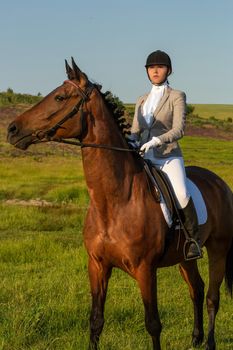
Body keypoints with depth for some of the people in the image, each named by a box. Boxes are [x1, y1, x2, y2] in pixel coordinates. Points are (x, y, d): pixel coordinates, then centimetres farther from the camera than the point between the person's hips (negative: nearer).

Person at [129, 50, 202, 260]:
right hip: (144, 158, 5)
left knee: (181, 195, -29)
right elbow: (135, 130, 16)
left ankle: (194, 239, -13)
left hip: (169, 157, -5)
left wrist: (156, 140, -25)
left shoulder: (177, 97, 2)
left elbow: (179, 129, -10)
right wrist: (132, 142, -7)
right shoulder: (142, 101, 18)